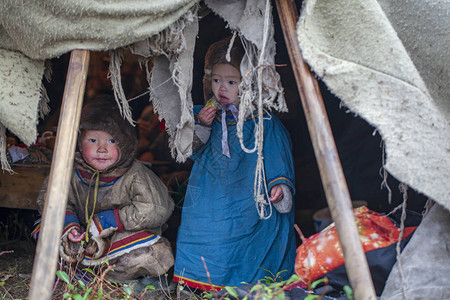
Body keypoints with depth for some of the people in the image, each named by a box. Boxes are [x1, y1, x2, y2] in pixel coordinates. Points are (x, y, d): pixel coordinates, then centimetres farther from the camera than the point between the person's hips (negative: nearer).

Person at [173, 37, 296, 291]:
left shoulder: (264, 122, -7)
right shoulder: (207, 113, 7)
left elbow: (278, 159, -4)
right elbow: (194, 152, 10)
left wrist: (280, 185, -18)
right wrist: (201, 126, -7)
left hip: (248, 203, -4)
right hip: (210, 200, 5)